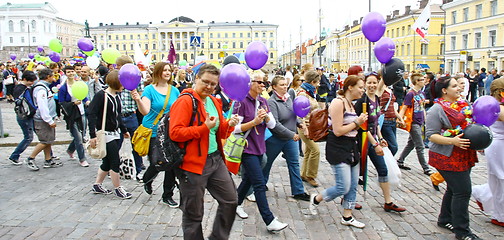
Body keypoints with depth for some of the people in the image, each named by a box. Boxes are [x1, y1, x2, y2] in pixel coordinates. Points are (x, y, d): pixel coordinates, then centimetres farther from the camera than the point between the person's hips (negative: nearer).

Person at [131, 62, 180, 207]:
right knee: (156, 164, -1)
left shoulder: (174, 90, 5)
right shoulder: (150, 89, -7)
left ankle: (168, 196, 19)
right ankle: (147, 181, 37)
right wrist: (138, 100, -36)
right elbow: (145, 111, -19)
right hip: (153, 133, -3)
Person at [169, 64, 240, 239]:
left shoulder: (214, 102, 11)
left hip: (216, 159, 8)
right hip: (193, 163, -8)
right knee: (194, 213, 6)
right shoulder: (185, 101, -12)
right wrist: (204, 128, -23)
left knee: (230, 200, 13)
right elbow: (175, 133, -20)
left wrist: (228, 125, -4)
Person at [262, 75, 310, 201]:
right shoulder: (272, 102, -18)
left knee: (294, 164, 7)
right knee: (267, 163, 11)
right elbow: (274, 124, -26)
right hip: (275, 139, -6)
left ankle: (298, 191, 15)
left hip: (291, 139, 7)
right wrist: (291, 134, -26)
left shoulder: (288, 98, 5)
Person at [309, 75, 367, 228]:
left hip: (352, 147, 9)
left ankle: (347, 217, 23)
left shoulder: (351, 104, 13)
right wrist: (357, 122, -12)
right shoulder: (338, 102, -15)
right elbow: (338, 131, -19)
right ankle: (316, 199, 16)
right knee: (343, 188, -7)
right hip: (338, 148, -9)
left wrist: (360, 122, 5)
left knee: (353, 186, 10)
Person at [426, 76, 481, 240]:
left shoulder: (462, 105, 10)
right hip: (447, 157, -8)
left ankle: (445, 220, 32)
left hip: (464, 156, 8)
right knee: (462, 191, -8)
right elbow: (431, 135, -17)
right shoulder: (437, 109, -13)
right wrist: (452, 141, -28)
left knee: (454, 189, 16)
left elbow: (469, 125, 24)